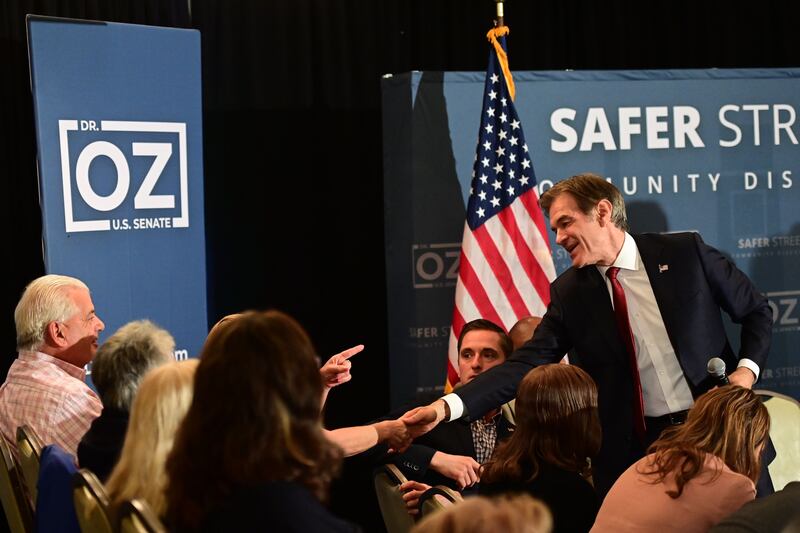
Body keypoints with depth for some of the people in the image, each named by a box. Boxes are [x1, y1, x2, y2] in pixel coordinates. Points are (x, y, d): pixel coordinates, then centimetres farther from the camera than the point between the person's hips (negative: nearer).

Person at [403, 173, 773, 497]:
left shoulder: (685, 252, -3)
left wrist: (747, 369, -10)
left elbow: (756, 311, 8)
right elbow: (526, 363, -6)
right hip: (635, 448, 1)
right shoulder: (568, 293, 1)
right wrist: (447, 407, -18)